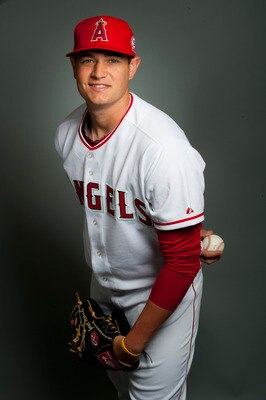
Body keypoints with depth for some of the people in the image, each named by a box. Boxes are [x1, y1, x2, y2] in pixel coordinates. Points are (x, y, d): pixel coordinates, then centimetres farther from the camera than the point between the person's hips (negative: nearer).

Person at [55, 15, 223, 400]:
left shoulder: (163, 147, -32)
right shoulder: (67, 132, -9)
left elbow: (181, 261, -27)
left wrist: (134, 341, -17)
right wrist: (182, 234, -7)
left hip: (163, 292, -6)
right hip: (103, 282, 7)